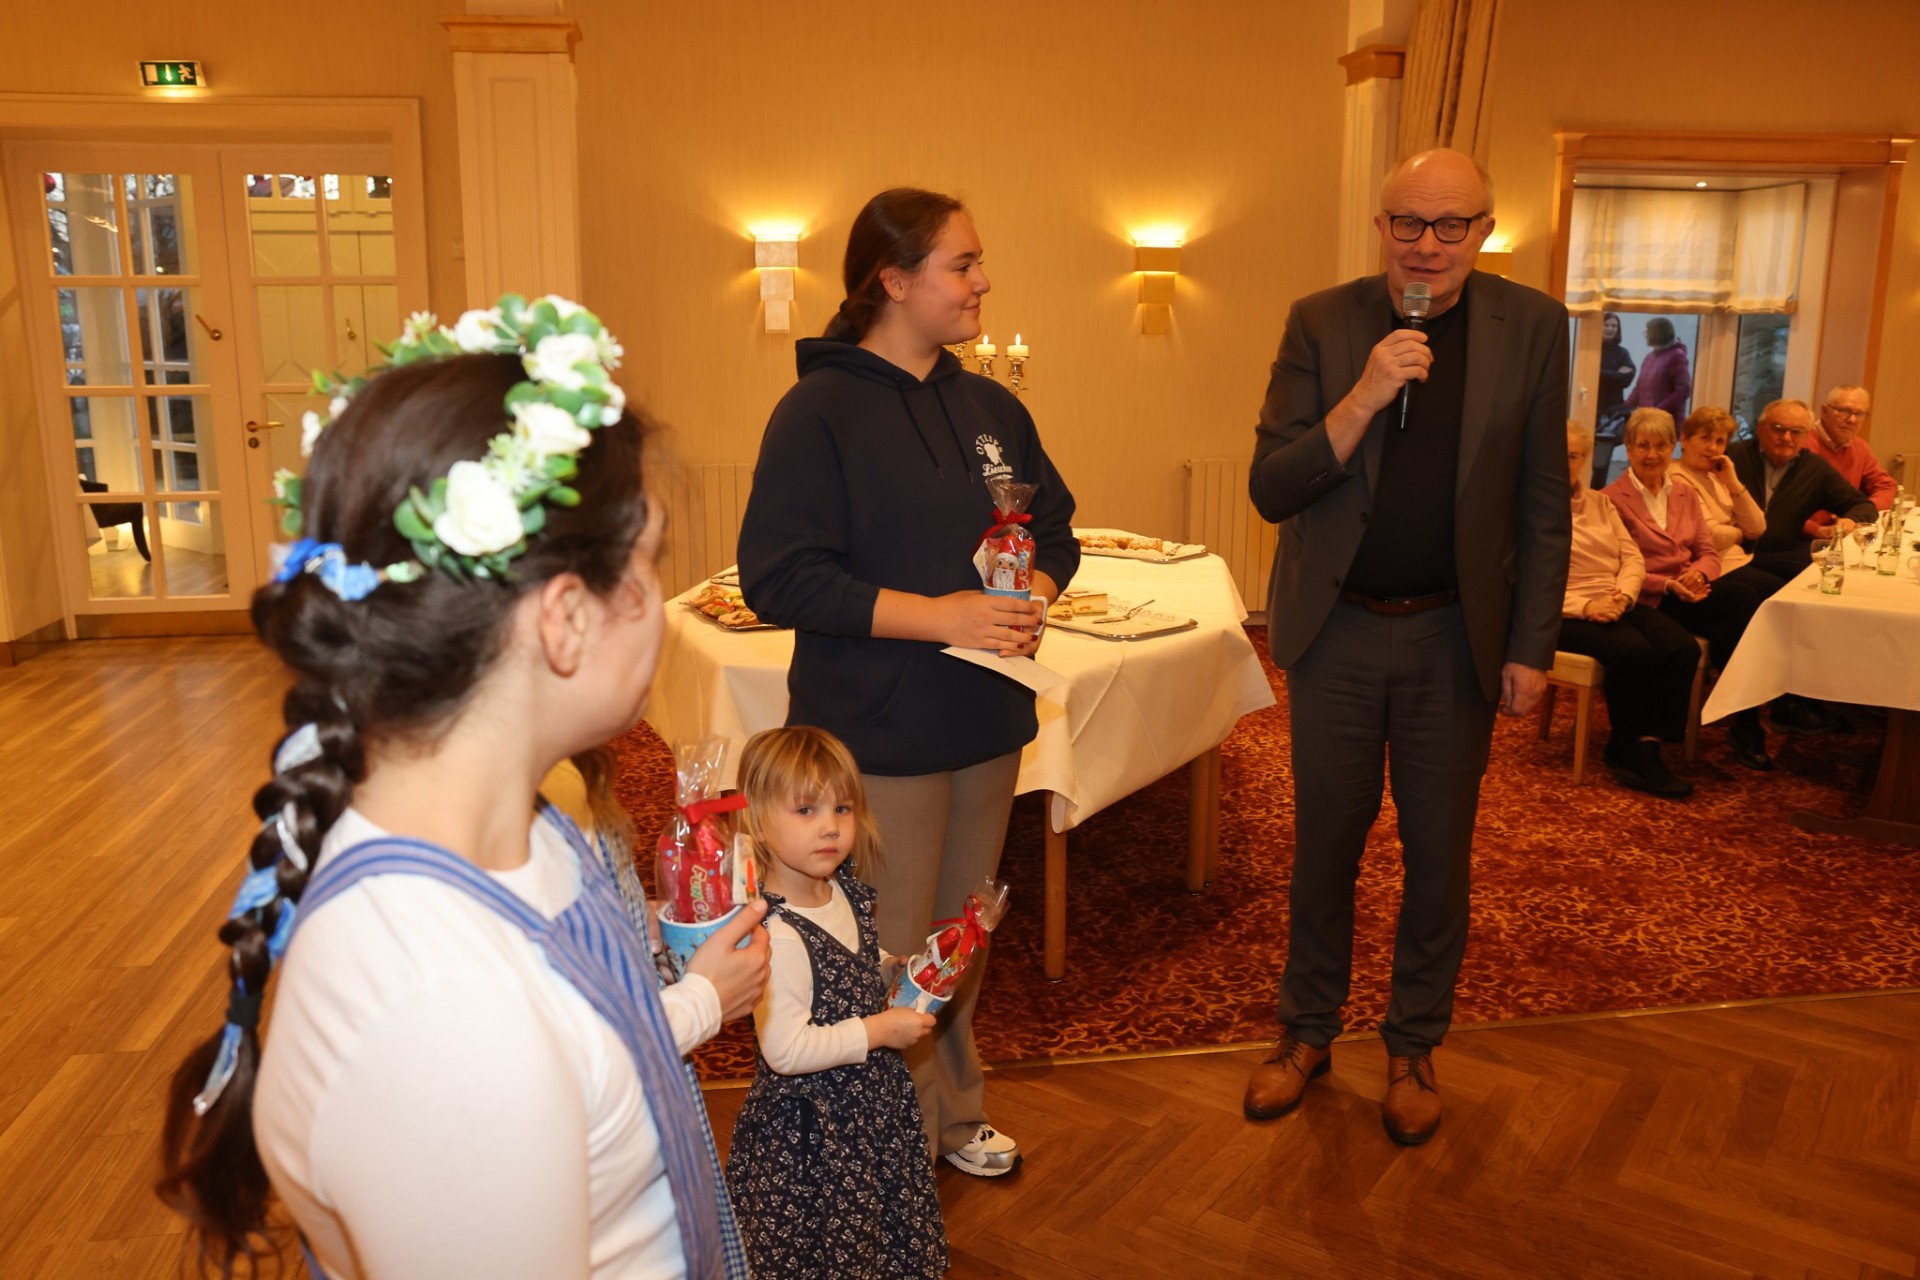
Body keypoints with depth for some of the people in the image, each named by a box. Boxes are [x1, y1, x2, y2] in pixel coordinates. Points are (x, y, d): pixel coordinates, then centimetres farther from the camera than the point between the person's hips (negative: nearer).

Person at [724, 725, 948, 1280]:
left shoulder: (844, 891, -5)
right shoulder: (777, 934, -32)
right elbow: (786, 1049, -31)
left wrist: (891, 967, 1)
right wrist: (879, 1031, -25)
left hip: (873, 1103, 8)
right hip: (811, 1125, -8)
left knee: (881, 1224, 27)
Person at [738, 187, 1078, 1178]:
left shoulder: (991, 408, 10)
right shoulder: (819, 412, -11)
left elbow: (1055, 528, 17)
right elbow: (779, 578, -18)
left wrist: (1032, 596, -6)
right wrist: (941, 615, -21)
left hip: (986, 722, 7)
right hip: (878, 734, -6)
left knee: (962, 935, 19)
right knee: (891, 957, 2)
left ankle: (953, 1113, 37)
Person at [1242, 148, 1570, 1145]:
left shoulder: (1531, 327, -2)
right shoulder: (1321, 324, -4)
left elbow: (1542, 506, 1)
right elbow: (1271, 490, -11)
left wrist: (1532, 647, -1)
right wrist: (1365, 396, -23)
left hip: (1455, 635, 0)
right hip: (1335, 628, 0)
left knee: (1438, 852, 12)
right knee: (1325, 843, 13)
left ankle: (1414, 1045, 31)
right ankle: (1307, 1032, 32)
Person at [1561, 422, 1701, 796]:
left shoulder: (1600, 502, 20)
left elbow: (1633, 556, 13)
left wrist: (1623, 593, -9)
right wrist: (1585, 606, -20)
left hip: (1617, 604, 6)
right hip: (1566, 614, -6)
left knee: (1684, 649, -21)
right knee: (1635, 652, -32)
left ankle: (1647, 747, -18)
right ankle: (1626, 748, -12)